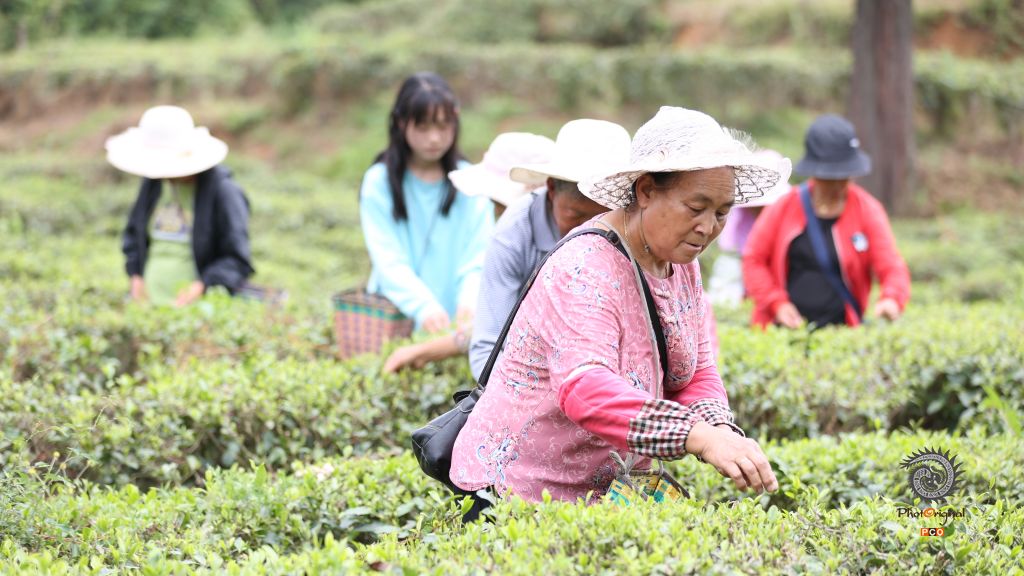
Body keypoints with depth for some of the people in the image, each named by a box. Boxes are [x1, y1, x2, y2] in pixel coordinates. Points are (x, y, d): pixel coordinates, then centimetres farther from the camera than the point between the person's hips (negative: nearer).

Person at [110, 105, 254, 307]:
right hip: (151, 303, 5)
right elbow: (133, 234, 26)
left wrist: (202, 287, -18)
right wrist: (136, 275, 10)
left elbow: (237, 260, -6)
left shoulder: (223, 192, -7)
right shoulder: (153, 184, 12)